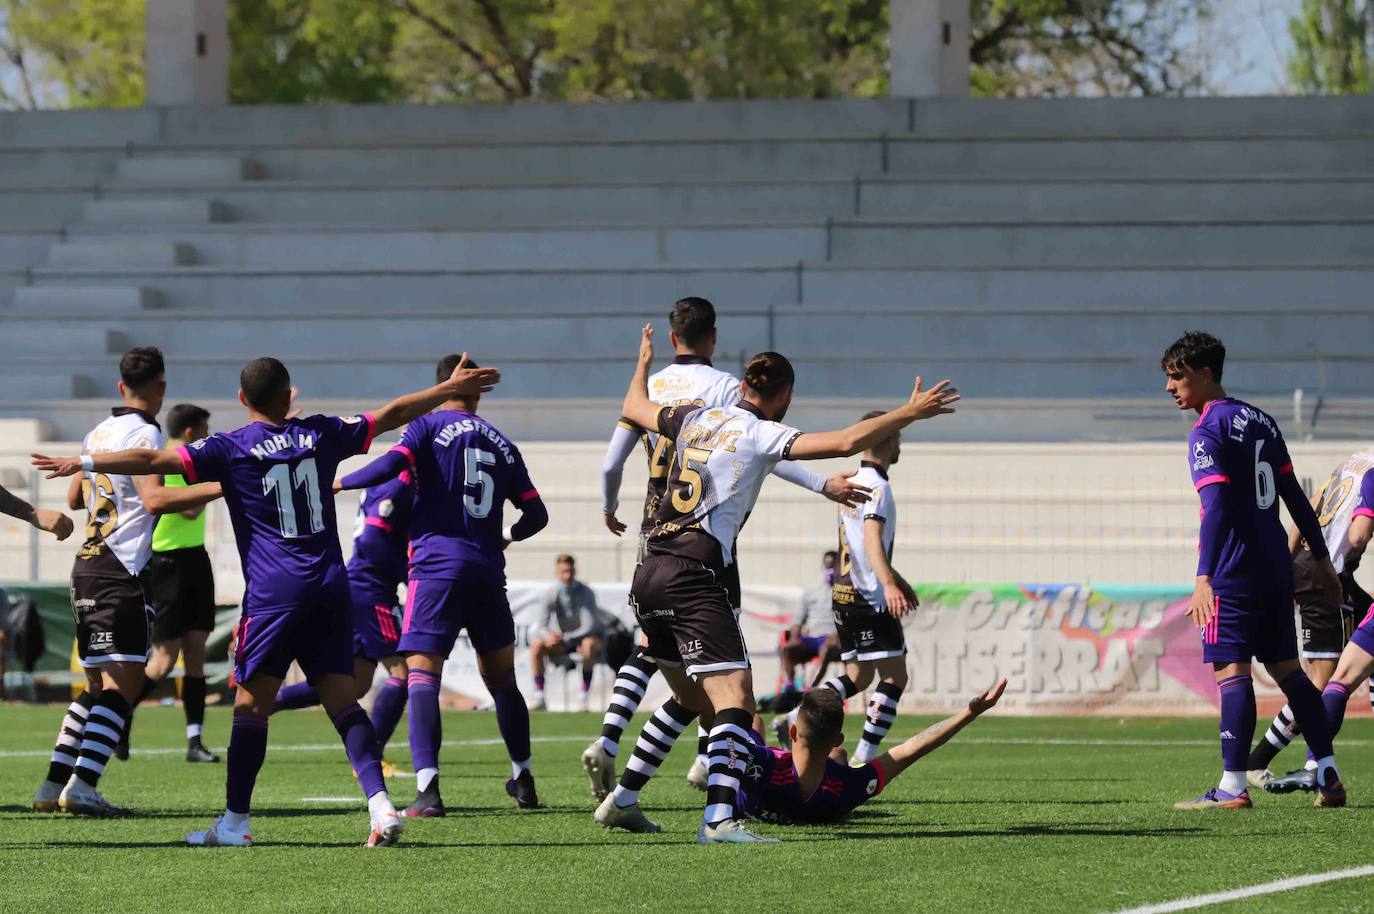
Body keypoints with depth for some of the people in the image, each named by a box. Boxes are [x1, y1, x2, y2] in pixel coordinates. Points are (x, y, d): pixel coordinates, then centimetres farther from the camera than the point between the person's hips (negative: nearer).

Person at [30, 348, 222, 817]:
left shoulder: (98, 433, 16)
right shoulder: (144, 433, -9)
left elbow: (74, 498, 28)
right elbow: (154, 499, -23)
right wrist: (221, 488, -25)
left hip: (86, 566, 9)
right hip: (120, 571, -9)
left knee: (97, 685, 14)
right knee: (123, 682, -10)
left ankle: (54, 786, 12)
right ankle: (81, 787, -21)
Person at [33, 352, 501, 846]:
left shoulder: (230, 448, -1)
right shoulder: (320, 435, 10)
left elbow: (152, 460, -7)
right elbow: (391, 415, 20)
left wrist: (83, 463, 0)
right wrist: (450, 388, 32)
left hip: (273, 591, -4)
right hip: (330, 583, 4)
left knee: (252, 702, 1)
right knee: (342, 699, 3)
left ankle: (234, 821, 3)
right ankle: (380, 805, -9)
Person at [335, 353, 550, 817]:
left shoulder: (428, 426, 2)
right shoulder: (502, 445, 16)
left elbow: (392, 465, -16)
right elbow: (536, 513, 17)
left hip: (437, 565, -5)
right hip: (488, 570, 5)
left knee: (421, 674, -10)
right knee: (500, 676, 19)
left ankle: (428, 788, -25)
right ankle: (523, 780, 28)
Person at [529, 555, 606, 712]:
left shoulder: (586, 593, -16)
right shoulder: (552, 594, -8)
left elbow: (590, 626, -23)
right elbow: (541, 627, -10)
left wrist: (566, 638, -31)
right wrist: (548, 636, -34)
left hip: (588, 637, -3)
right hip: (563, 641, 3)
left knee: (589, 645, -39)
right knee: (536, 644, -23)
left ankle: (583, 696, -34)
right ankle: (539, 697, -22)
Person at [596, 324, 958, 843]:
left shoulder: (696, 420, 14)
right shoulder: (760, 434, -6)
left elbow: (634, 407, 34)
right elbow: (845, 442, -16)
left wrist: (644, 363, 53)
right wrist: (911, 413, -7)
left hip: (650, 574, 8)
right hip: (693, 578, -8)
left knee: (693, 700, 20)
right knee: (734, 699, -14)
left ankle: (621, 801, 25)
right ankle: (719, 818, -30)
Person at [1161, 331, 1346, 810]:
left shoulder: (1207, 432, -10)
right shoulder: (1262, 421, 15)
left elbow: (1216, 509, -22)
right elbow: (1295, 495, 18)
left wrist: (1203, 579, -28)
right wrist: (1321, 559, 22)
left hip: (1235, 573, -8)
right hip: (1276, 569, 8)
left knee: (1231, 669, -8)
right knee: (1286, 668, 13)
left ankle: (1233, 787, -12)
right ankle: (1328, 776, 9)